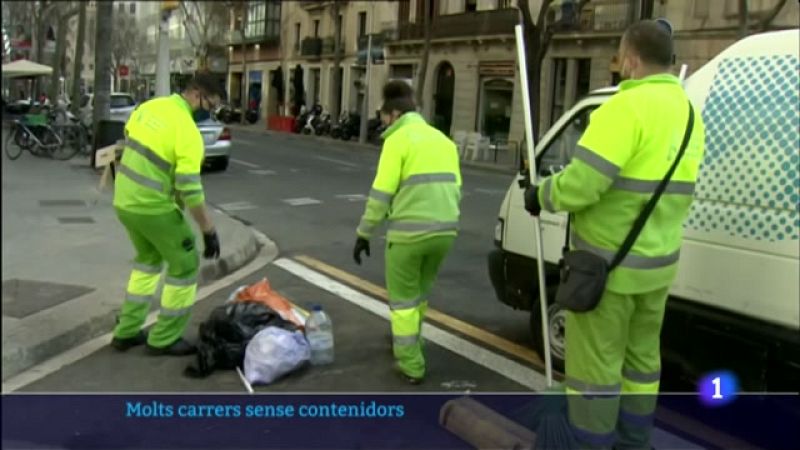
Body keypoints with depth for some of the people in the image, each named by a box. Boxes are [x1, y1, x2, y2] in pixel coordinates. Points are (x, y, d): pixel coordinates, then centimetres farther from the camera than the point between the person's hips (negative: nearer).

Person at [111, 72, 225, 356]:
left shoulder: (149, 107, 4)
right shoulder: (187, 131, -20)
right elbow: (191, 189, -23)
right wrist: (209, 231, -16)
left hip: (123, 200, 8)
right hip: (153, 208, -8)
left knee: (149, 258, 27)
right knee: (185, 264, 8)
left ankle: (127, 331, 30)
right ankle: (164, 339, 15)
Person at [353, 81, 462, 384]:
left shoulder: (399, 139, -6)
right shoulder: (442, 139, 17)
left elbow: (381, 193, -11)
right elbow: (455, 189, 17)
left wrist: (364, 233, -5)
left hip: (409, 232, -7)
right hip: (445, 231, 7)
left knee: (403, 299, 9)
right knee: (419, 292, 26)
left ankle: (411, 365, 11)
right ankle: (406, 340, 44)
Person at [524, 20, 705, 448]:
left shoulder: (627, 107, -19)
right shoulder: (687, 113, 9)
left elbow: (580, 185, -25)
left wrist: (542, 194, -5)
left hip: (608, 265, -9)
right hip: (656, 263, 9)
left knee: (594, 365, 3)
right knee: (640, 355, 21)